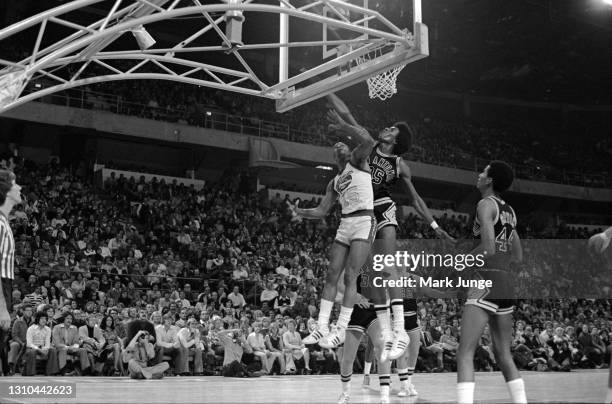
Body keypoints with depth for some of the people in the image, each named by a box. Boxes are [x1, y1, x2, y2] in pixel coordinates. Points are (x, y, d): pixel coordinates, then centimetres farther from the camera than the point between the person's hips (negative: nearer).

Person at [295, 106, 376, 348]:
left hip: (364, 221, -7)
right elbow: (322, 211, 21)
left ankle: (341, 331, -10)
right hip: (345, 224, 7)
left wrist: (343, 127, -13)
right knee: (331, 274, 2)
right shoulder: (334, 183, 23)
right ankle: (322, 328, 5)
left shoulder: (357, 162, 5)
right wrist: (300, 212, 8)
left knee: (350, 276, -12)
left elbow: (368, 141, -17)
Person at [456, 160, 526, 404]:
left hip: (486, 282, -9)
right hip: (506, 282, 9)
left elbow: (488, 248, -20)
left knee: (465, 353, -11)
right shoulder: (508, 211, 16)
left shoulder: (486, 204, -7)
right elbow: (518, 257, 19)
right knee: (504, 356, 16)